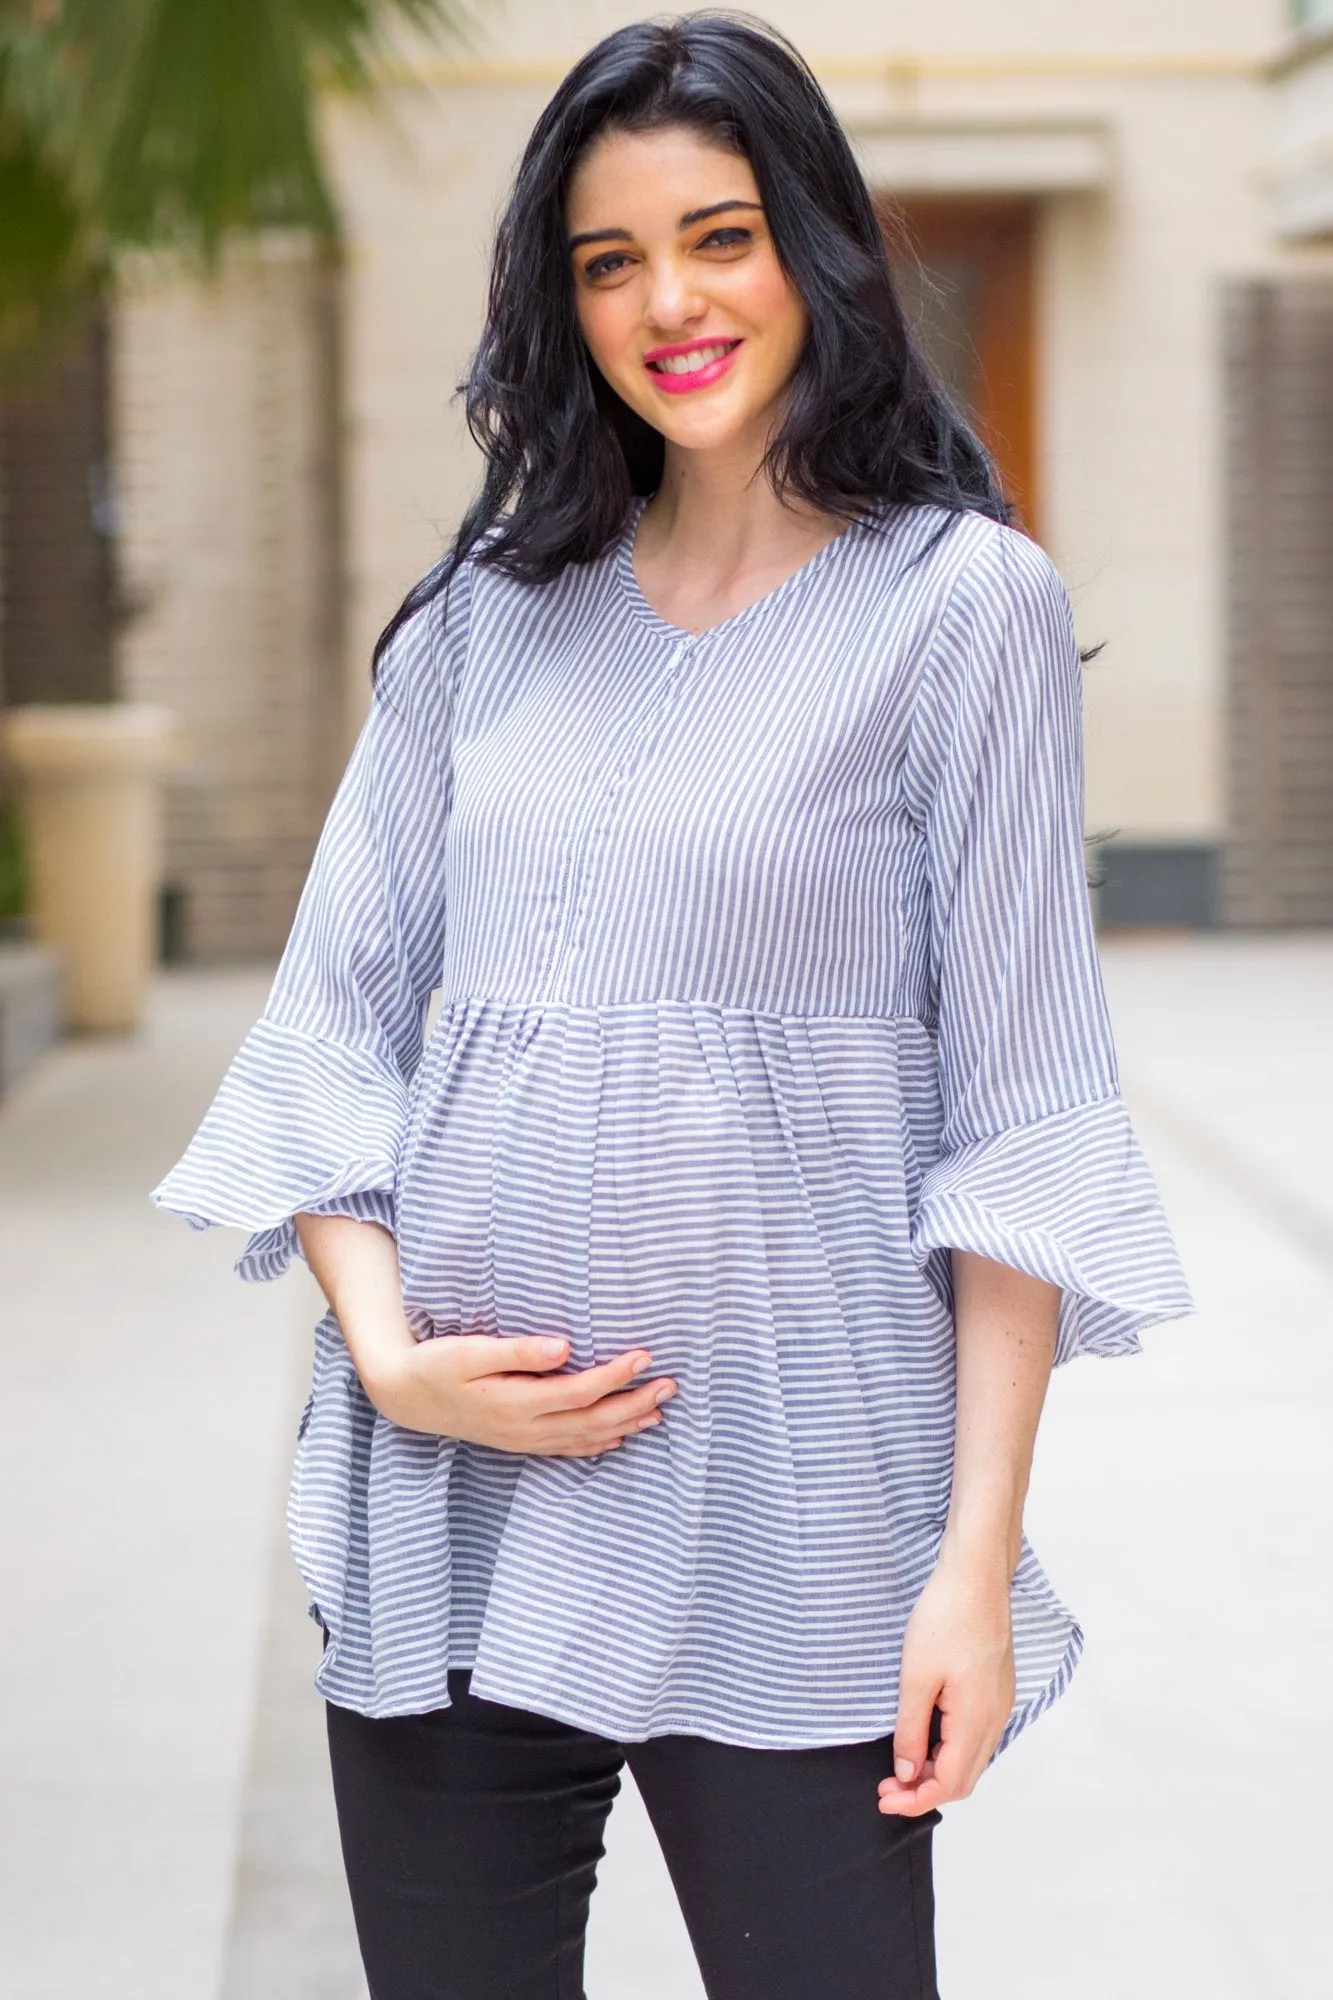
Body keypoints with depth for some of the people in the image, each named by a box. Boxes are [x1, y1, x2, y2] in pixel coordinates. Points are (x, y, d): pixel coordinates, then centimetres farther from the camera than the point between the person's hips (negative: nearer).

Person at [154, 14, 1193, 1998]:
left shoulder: (961, 604, -2)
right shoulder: (490, 612, 11)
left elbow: (1017, 1109, -5)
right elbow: (329, 1022, 10)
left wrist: (978, 1560, -10)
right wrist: (389, 1352, -7)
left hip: (778, 1524, -4)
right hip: (442, 1523, 4)